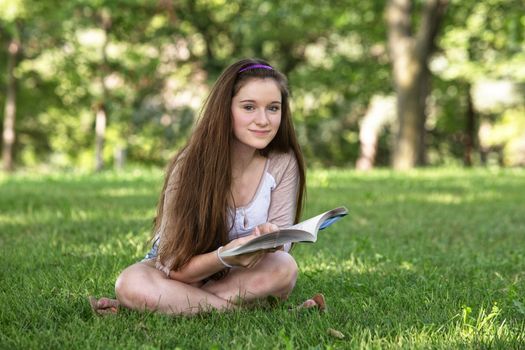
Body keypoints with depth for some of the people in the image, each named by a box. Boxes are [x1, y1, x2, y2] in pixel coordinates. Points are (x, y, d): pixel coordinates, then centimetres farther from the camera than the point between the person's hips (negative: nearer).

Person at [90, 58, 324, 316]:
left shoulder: (283, 164, -13)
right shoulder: (190, 165, -22)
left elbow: (282, 243, -13)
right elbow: (175, 267, -24)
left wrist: (268, 237, -38)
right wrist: (226, 256, -45)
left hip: (238, 274, 2)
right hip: (177, 273, -2)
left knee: (284, 268, -32)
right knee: (131, 283, -35)